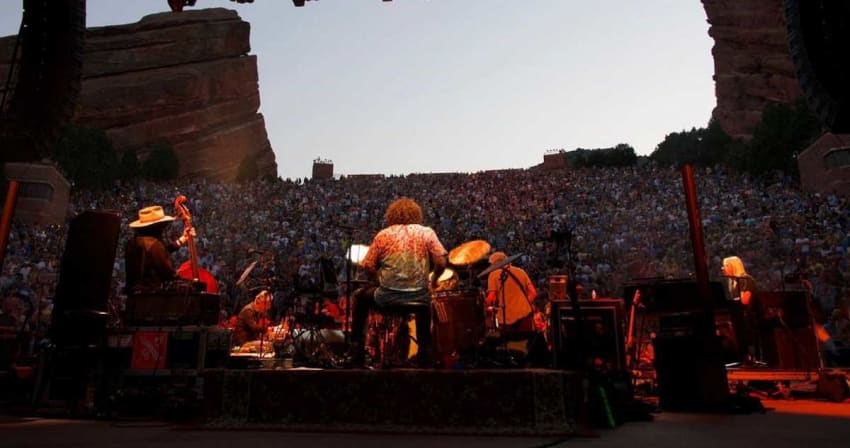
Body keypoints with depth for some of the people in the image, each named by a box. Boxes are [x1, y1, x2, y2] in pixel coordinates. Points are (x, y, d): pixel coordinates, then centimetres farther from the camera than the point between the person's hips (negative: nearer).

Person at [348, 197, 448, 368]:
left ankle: (357, 348, 27)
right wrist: (434, 279, 14)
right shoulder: (427, 232, 2)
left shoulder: (383, 235, 2)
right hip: (418, 297, 1)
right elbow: (441, 264, -5)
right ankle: (424, 358, 38)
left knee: (360, 296, 29)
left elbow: (368, 268, -2)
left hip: (387, 297, -1)